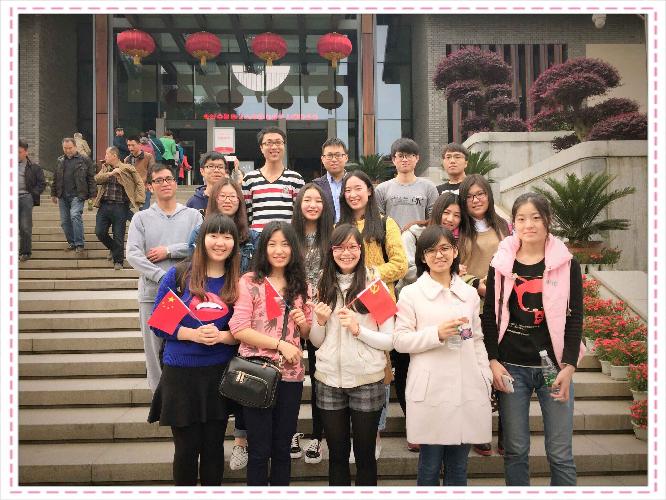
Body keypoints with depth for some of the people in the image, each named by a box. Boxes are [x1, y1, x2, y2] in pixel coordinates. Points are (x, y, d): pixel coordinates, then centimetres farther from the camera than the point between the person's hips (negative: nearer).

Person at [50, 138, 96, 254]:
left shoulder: (84, 160, 0)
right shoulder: (60, 161, 15)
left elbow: (91, 178, -2)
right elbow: (55, 179, 21)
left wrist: (92, 195, -7)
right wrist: (53, 194, 19)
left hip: (77, 195, -6)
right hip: (63, 196, 6)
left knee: (75, 215, -22)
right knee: (65, 221, 7)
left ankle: (79, 244, -16)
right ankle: (71, 242, 21)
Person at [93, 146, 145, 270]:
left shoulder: (127, 168, -2)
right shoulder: (105, 168, 15)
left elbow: (140, 183, -3)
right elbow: (97, 179, 0)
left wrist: (138, 200, -11)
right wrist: (111, 173, -12)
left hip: (120, 207, -5)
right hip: (104, 205, 5)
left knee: (118, 236, 1)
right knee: (99, 232, 4)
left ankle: (118, 261, 16)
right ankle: (113, 248, 31)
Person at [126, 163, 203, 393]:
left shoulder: (193, 215, 8)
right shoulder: (141, 218, 10)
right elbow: (133, 254, -4)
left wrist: (168, 251, -9)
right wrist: (163, 277, -16)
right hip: (152, 294, 1)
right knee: (155, 351, 6)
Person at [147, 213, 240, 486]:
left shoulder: (238, 282, 0)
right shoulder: (178, 274, -5)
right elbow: (157, 322, -4)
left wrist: (221, 336, -17)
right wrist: (192, 334, -19)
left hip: (220, 373, 2)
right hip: (181, 373, -1)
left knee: (213, 447, 14)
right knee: (187, 448, 11)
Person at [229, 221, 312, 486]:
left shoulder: (301, 285, 10)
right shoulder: (249, 282, -5)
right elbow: (239, 329, -12)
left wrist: (303, 323, -7)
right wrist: (280, 343, -16)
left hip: (291, 374, 4)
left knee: (282, 448, 15)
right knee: (259, 450, 8)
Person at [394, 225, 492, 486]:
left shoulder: (469, 293, 10)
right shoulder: (411, 293, -2)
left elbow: (477, 340, 15)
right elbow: (400, 340, -4)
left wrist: (486, 380, 9)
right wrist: (437, 334, -16)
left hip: (468, 390, 4)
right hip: (431, 392, -3)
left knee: (458, 467, 13)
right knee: (429, 466, 7)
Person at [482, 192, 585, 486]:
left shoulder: (566, 264, 2)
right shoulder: (501, 264, 3)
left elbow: (574, 318, 1)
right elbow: (490, 316, 5)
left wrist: (569, 366, -7)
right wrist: (493, 360, -4)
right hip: (510, 366, 1)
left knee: (560, 454, 3)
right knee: (515, 450, 7)